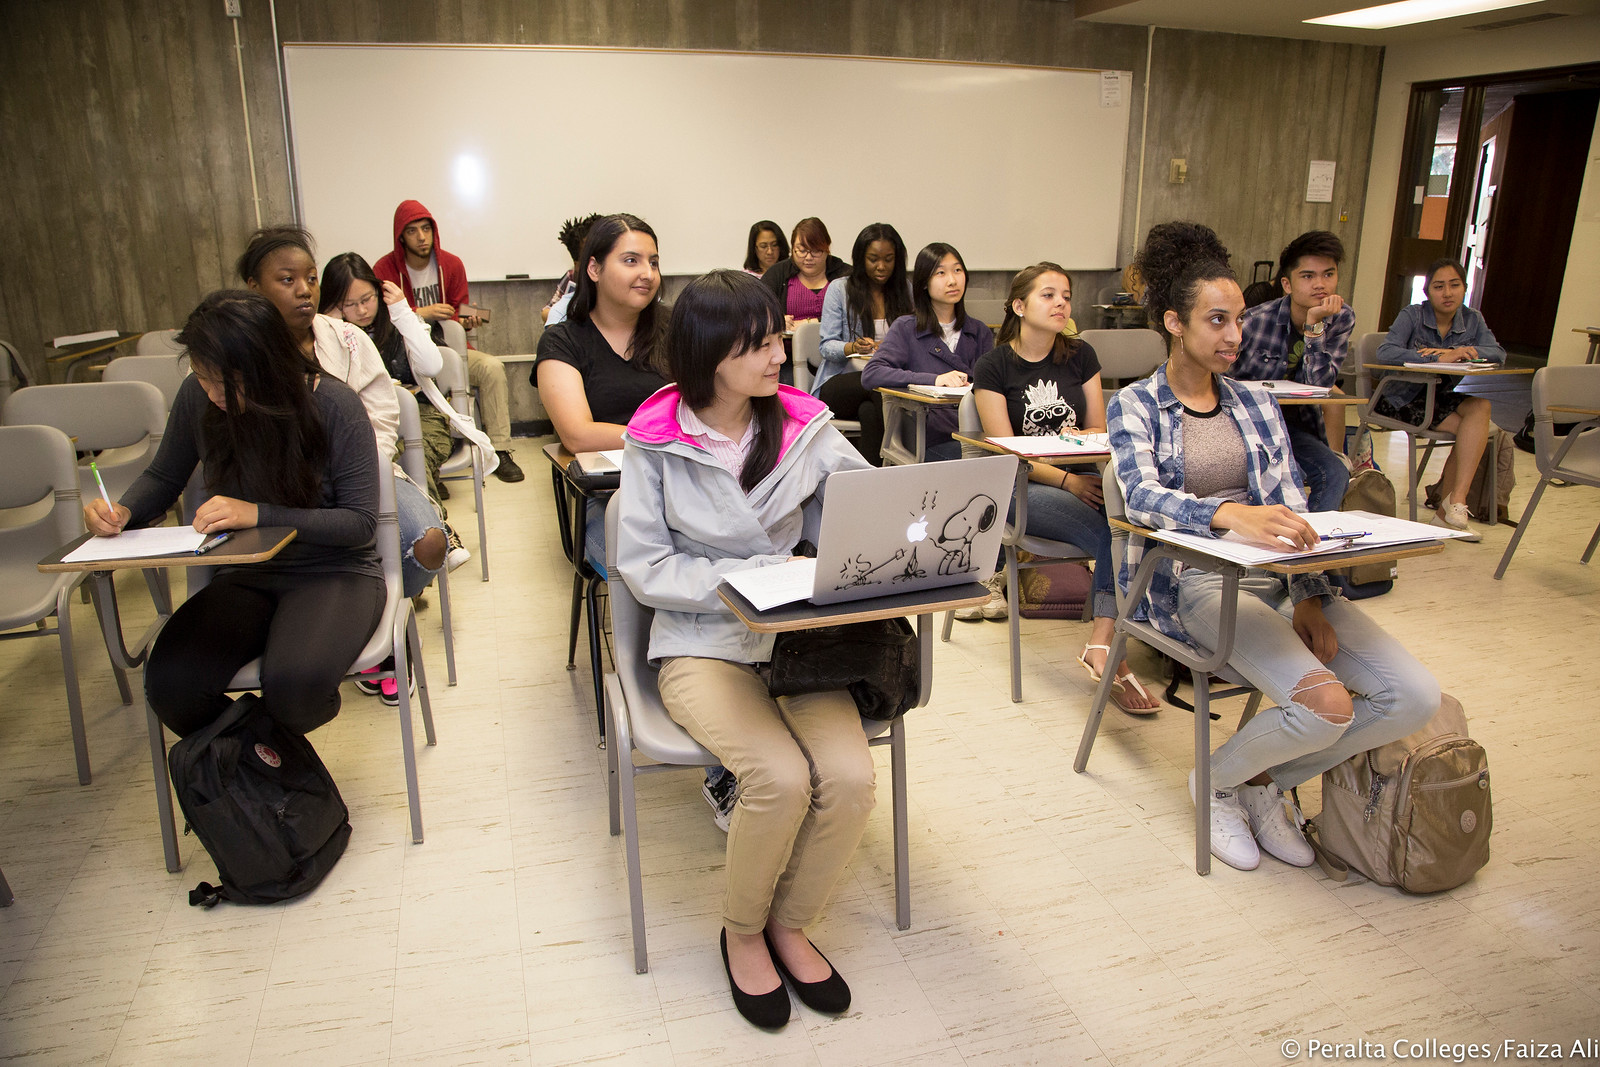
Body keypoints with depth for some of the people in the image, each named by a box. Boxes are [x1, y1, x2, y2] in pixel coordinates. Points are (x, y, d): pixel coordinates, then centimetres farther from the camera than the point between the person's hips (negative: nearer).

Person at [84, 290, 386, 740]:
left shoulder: (334, 405, -15)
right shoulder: (197, 396, -2)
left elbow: (361, 522, -14)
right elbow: (163, 476, 17)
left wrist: (260, 514, -25)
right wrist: (123, 510, -6)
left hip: (335, 570, -4)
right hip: (245, 573, 4)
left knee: (294, 686, -33)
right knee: (169, 684, -23)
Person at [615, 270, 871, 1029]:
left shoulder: (803, 425, 2)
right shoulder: (657, 441, -4)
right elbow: (644, 568, -6)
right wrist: (748, 578, -17)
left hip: (793, 635, 3)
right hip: (701, 644, -3)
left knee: (850, 777, -21)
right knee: (782, 778, -26)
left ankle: (789, 923, 10)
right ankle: (741, 933, 6)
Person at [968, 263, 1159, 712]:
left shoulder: (1080, 356, 16)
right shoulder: (993, 365, 2)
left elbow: (1100, 431, 17)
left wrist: (1075, 438, -8)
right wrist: (1067, 480, -19)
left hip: (1083, 478, 4)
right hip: (1021, 489, -4)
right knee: (1113, 532, -32)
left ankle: (1102, 643, -35)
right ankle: (1108, 650, -27)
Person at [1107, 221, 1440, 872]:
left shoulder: (1256, 404, 19)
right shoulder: (1134, 406, 3)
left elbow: (1291, 507, 10)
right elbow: (1143, 495, -16)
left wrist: (1310, 597, -6)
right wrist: (1231, 514, -36)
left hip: (1280, 575, 6)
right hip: (1197, 580, -6)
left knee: (1416, 696, -11)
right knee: (1326, 704, -27)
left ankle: (1266, 781, 10)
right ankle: (1218, 781, 5)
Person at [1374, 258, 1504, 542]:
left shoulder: (1473, 319, 8)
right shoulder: (1411, 316, -5)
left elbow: (1498, 353, -7)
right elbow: (1385, 353, -23)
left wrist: (1454, 354, -24)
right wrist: (1437, 358, -31)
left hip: (1446, 395, 5)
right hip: (1405, 397, -5)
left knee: (1480, 406, -29)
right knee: (1473, 431, -25)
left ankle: (1452, 502, -28)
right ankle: (1450, 503, -11)